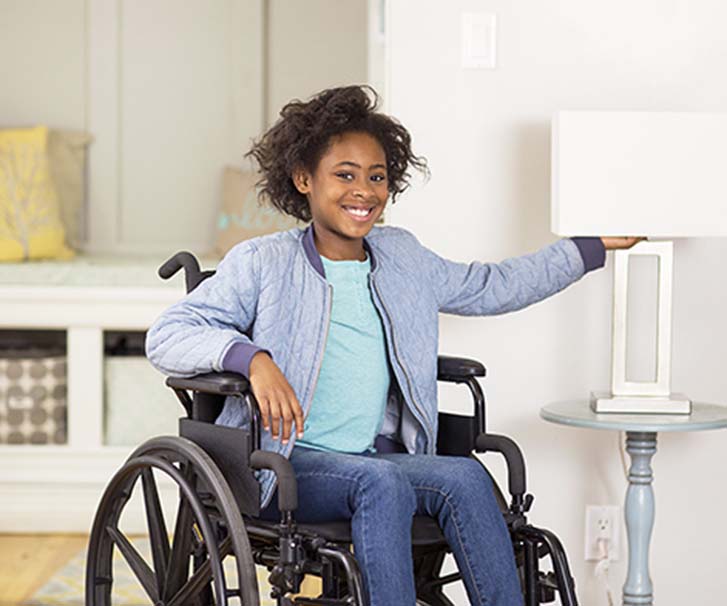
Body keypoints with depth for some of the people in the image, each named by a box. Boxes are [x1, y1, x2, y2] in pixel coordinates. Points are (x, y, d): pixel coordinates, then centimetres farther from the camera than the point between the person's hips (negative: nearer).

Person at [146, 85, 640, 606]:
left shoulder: (402, 257, 15)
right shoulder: (263, 264, -2)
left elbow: (494, 287, 30)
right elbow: (167, 337, -10)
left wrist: (594, 247, 31)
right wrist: (253, 358, -28)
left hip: (381, 459, 5)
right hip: (284, 465, -5)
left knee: (467, 478, -25)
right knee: (380, 481, -35)